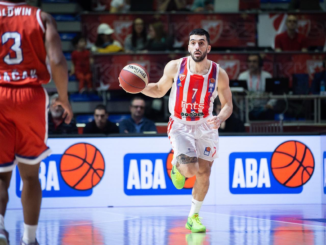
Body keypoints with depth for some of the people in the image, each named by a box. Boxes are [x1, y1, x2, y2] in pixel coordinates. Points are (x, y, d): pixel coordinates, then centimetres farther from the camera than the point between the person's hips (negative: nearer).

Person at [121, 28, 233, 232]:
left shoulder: (218, 74, -13)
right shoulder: (175, 67, -13)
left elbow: (228, 104, -3)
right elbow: (159, 90, 3)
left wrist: (220, 118, -25)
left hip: (206, 126, 2)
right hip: (180, 125, -2)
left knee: (204, 174, 4)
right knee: (190, 170, -21)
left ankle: (194, 217, 25)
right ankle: (177, 165, 18)